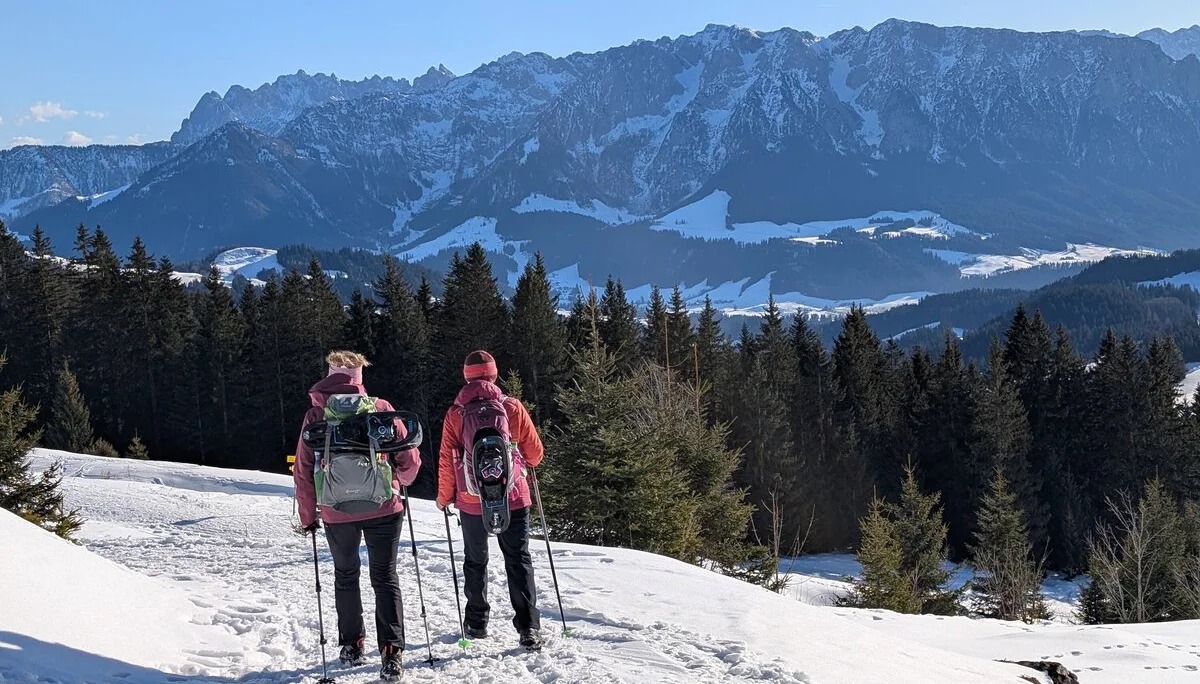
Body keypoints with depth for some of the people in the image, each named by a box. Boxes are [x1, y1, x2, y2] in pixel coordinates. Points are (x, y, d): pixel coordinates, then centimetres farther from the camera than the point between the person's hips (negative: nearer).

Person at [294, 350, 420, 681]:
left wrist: (308, 515, 10)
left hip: (337, 513, 1)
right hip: (382, 508, -1)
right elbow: (409, 459, -2)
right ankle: (391, 652, -6)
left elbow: (303, 471, -1)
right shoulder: (380, 408, -4)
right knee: (385, 578, 6)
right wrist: (401, 480, 20)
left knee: (346, 577, 20)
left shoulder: (315, 416, -2)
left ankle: (351, 646, 25)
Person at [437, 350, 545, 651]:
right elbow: (534, 452, 2)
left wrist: (444, 496, 13)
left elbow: (447, 461, -1)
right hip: (512, 497, 0)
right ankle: (529, 628, -4)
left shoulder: (455, 413, -3)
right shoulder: (512, 407, -4)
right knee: (518, 561, 4)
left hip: (471, 501, 1)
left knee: (475, 561, 17)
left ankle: (476, 623, 22)